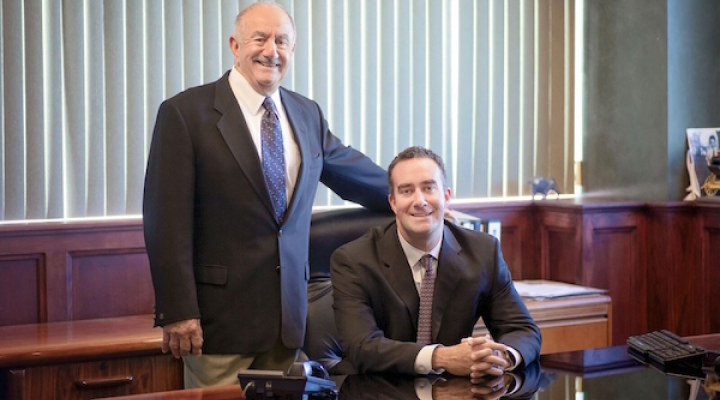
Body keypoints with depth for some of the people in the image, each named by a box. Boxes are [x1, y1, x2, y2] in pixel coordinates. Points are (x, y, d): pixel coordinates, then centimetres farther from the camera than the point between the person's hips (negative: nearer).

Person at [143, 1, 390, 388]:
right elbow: (167, 220, -11)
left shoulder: (307, 113, 11)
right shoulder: (185, 113, -7)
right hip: (221, 311, -5)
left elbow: (354, 170, 26)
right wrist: (178, 310, -15)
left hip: (289, 312, 5)